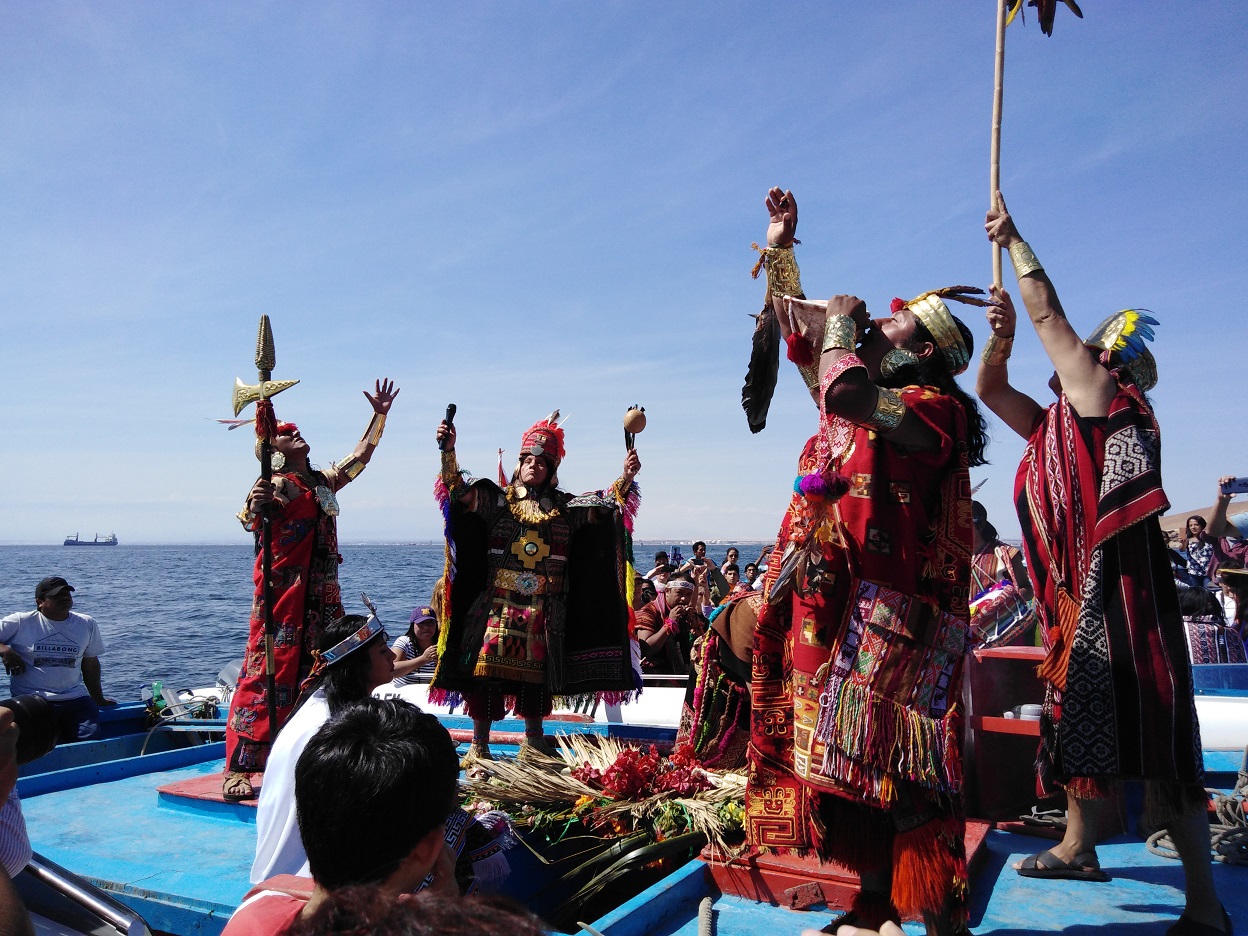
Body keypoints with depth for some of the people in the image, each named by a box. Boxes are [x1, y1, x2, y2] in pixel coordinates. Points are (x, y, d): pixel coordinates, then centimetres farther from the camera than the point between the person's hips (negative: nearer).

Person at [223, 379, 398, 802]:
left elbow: (360, 457, 27)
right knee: (268, 672, -8)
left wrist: (379, 415, 25)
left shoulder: (323, 481, 16)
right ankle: (237, 770, -2)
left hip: (321, 596, 8)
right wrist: (254, 506, -45)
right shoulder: (277, 484, -7)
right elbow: (250, 523, -23)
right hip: (282, 595, -8)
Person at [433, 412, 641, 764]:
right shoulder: (496, 500, 5)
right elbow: (459, 490, -7)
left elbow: (606, 504, 5)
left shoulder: (566, 507, 10)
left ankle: (533, 741, 25)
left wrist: (626, 478, -11)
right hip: (498, 603, -2)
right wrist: (448, 452, -22)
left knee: (537, 672, 10)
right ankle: (479, 743, 6)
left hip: (544, 609, 2)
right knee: (487, 668, -6)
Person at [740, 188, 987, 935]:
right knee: (852, 759, 13)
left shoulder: (932, 409, -9)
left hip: (886, 613, -9)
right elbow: (792, 317, 26)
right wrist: (781, 240, 26)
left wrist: (841, 319, -9)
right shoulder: (867, 393, 16)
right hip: (835, 607, 9)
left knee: (893, 762, -5)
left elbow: (842, 392, -28)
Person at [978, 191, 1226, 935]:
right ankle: (1079, 847, 33)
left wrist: (1013, 239, 3)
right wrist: (1000, 338, 6)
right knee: (1081, 725, 18)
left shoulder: (1114, 406, -5)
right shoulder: (1057, 427, 17)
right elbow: (991, 390, 23)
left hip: (1121, 598, -9)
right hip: (1076, 602, 9)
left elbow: (1049, 313, -5)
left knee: (1158, 745, -6)